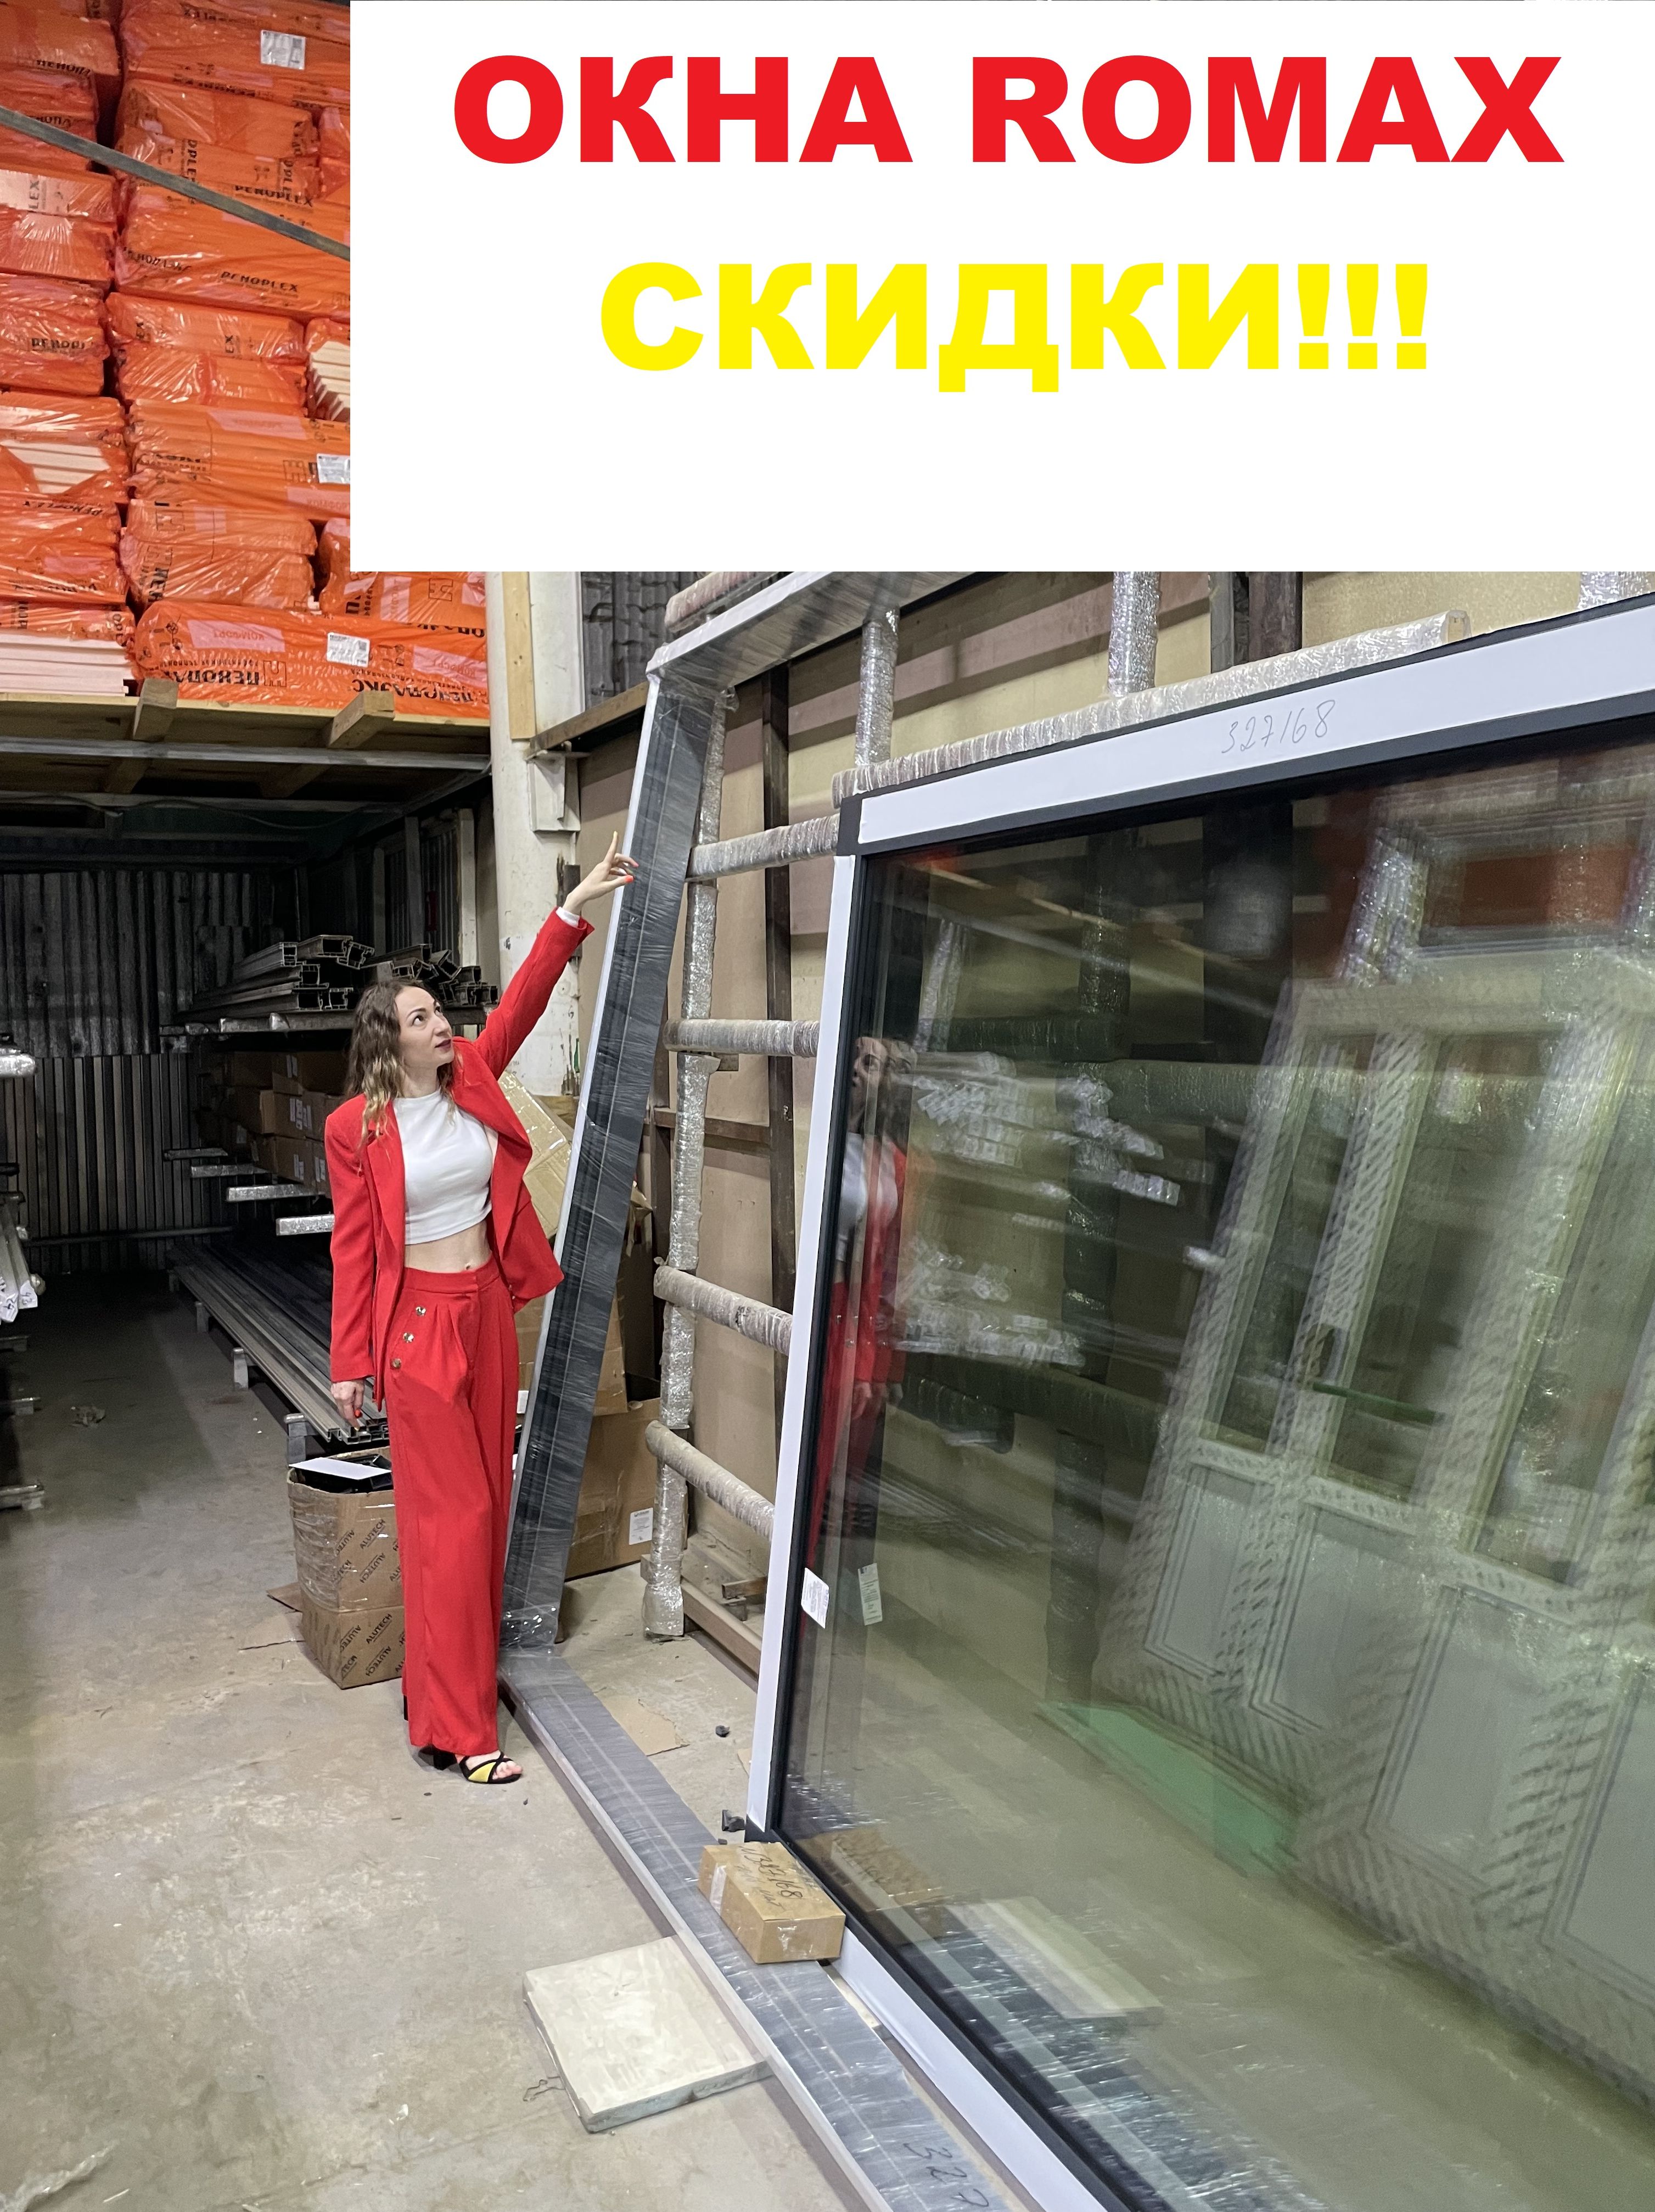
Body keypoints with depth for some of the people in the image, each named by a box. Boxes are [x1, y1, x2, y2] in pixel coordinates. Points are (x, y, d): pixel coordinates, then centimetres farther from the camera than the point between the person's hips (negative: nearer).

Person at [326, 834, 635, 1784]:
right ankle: (454, 1727, 7)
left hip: (490, 1310, 6)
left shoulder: (473, 1079, 2)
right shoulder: (358, 1128, -11)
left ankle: (459, 1667, 31)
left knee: (489, 1501, 14)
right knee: (451, 1516, -3)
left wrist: (577, 905, -10)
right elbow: (353, 1249, -7)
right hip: (419, 1322, -6)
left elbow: (522, 1001, -2)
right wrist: (352, 1363, -4)